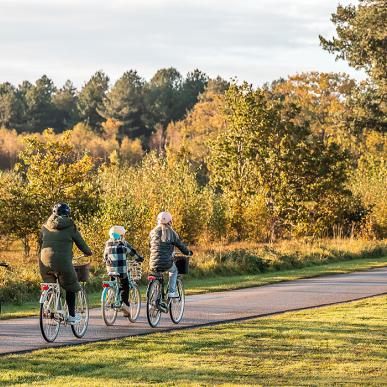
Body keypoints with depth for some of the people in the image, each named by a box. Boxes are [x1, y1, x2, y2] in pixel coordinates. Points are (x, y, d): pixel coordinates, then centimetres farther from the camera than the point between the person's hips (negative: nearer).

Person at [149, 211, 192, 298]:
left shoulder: (153, 232, 7)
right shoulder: (171, 233, 0)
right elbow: (181, 245, 9)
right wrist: (188, 252, 28)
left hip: (154, 264, 2)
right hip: (167, 263, -2)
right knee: (174, 270, 31)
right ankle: (171, 291, 18)